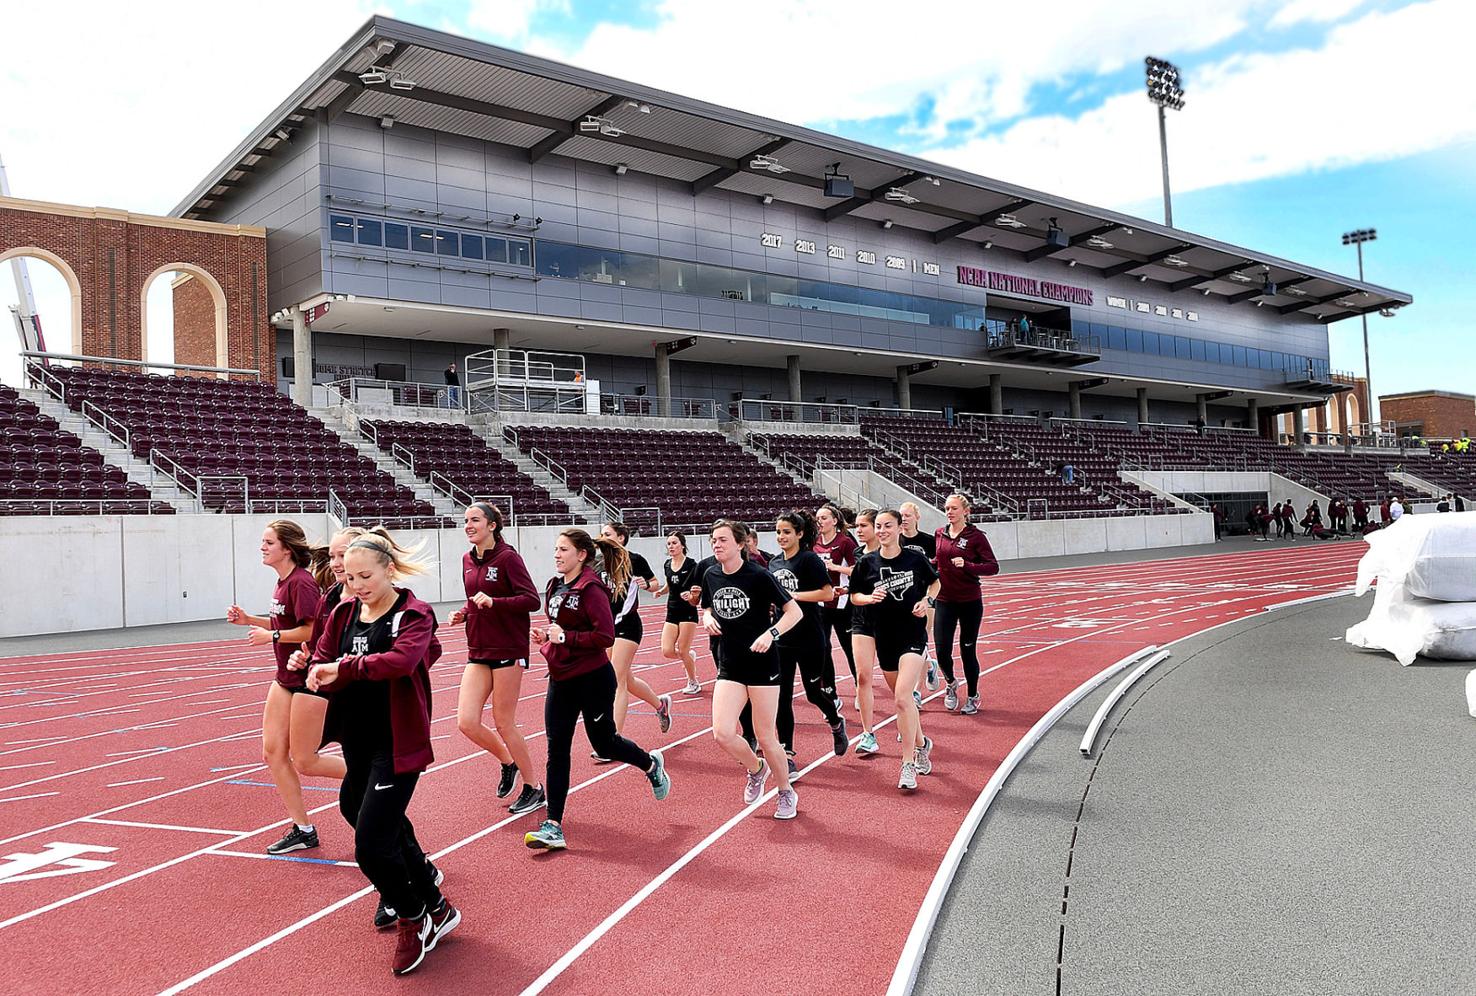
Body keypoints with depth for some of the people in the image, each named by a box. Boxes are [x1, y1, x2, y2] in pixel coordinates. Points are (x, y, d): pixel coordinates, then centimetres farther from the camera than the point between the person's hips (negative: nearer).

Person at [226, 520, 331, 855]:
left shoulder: (302, 582, -19)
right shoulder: (282, 582, 10)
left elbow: (312, 629, -25)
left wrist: (270, 636, -16)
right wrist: (250, 620, 9)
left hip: (310, 679, -10)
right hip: (286, 678, 10)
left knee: (304, 759, -1)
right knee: (272, 752, 7)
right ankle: (303, 829, 15)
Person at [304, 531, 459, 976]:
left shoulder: (414, 614, -12)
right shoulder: (344, 613, 7)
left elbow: (401, 660, -29)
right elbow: (321, 662, 2)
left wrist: (345, 668, -34)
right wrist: (320, 674, -19)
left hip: (397, 744, -7)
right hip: (357, 739, 8)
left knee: (371, 844, -11)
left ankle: (414, 918, 17)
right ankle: (434, 906, 43)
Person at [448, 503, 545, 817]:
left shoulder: (507, 557, -12)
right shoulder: (468, 560, 10)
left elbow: (532, 599, -17)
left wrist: (493, 602, -28)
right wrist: (463, 613, 3)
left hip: (508, 650, -6)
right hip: (478, 651, 6)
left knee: (503, 723, 0)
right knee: (467, 722, -2)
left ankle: (534, 788, 18)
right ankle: (507, 761, 27)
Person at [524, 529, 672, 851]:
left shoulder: (591, 589, -17)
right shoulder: (555, 586, 8)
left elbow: (605, 637, -22)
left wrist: (565, 637, -22)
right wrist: (547, 636, 2)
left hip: (593, 679, -7)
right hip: (561, 679, 7)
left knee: (603, 743, 9)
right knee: (557, 749, 1)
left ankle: (651, 764, 40)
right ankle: (553, 827, 3)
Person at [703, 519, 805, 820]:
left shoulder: (758, 575, -13)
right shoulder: (710, 577, 2)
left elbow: (795, 612, -10)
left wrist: (771, 634, -25)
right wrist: (708, 619, -3)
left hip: (763, 665, -4)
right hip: (730, 667, 4)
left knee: (765, 736, 2)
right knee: (722, 734, -10)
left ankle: (786, 793, 27)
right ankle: (756, 768, 22)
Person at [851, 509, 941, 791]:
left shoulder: (915, 558, -4)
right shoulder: (868, 563, -1)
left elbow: (934, 583, 13)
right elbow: (855, 595, 8)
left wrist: (927, 600, -6)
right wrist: (870, 598, -12)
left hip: (913, 634, -3)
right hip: (884, 638, 3)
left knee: (902, 697, -17)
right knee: (902, 697, 15)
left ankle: (908, 764, -9)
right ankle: (921, 743, 41)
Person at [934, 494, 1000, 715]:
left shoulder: (975, 536, -8)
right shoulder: (939, 534, 5)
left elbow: (993, 567, -11)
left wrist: (966, 565, -24)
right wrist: (930, 565, 1)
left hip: (970, 602, -3)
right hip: (944, 601, 3)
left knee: (968, 651, 5)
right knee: (942, 651, -4)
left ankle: (973, 697, 25)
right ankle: (951, 683, 28)